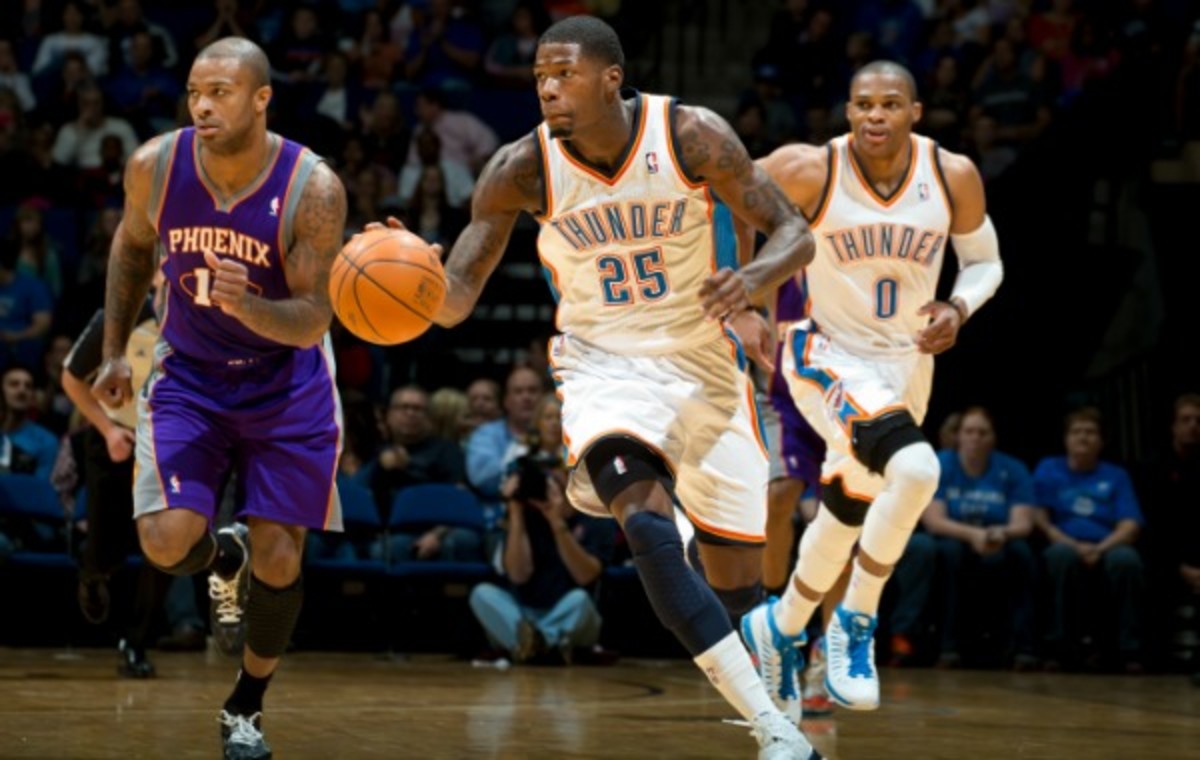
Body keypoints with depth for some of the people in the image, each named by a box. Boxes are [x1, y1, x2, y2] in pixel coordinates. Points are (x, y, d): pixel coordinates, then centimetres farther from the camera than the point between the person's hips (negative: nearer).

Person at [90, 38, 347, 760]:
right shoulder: (155, 165, -15)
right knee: (166, 541, -17)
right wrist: (115, 349, 9)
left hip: (288, 386, -1)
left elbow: (311, 321, -21)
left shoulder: (313, 188, -24)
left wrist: (246, 305, -41)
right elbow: (133, 243, 7)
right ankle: (223, 557, 21)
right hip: (190, 376, 2)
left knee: (278, 560, -1)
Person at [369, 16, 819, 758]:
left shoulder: (693, 137, -14)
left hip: (704, 365, 1)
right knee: (647, 524, -30)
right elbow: (453, 301, -11)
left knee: (738, 582, 7)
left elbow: (795, 234, -8)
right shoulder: (522, 169, -13)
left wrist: (752, 281, -31)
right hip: (604, 368, -1)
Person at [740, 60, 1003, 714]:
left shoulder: (954, 177, -11)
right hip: (828, 357, -5)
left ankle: (780, 627, 45)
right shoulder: (809, 171, -20)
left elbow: (984, 261, 5)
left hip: (906, 364, 5)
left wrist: (959, 309, -15)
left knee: (848, 513, 19)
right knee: (915, 469, -30)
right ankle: (856, 624, -12)